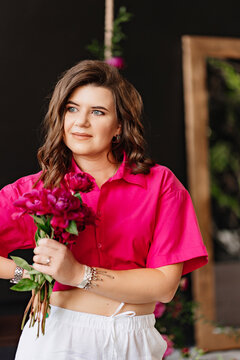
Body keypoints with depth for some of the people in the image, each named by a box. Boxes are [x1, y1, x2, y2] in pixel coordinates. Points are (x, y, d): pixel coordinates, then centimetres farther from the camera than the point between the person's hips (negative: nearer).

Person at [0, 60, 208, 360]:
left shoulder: (160, 185, -3)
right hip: (57, 335, 0)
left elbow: (165, 285, -10)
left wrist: (79, 274, -16)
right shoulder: (36, 189, -2)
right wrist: (30, 271, -12)